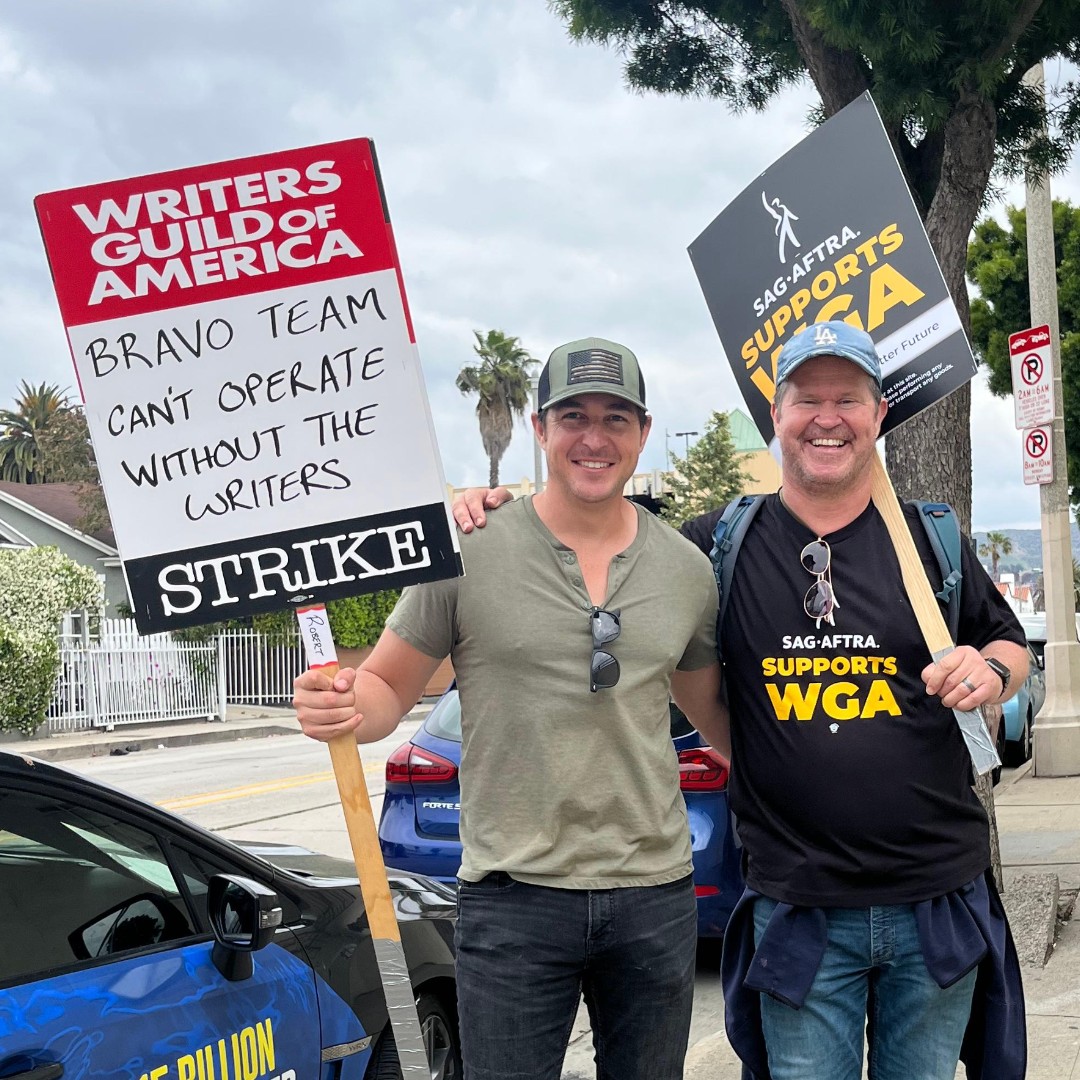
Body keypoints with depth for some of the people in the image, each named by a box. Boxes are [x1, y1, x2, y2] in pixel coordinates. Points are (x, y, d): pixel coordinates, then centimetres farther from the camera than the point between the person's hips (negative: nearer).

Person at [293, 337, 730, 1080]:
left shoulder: (687, 568, 6)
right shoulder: (467, 552, -5)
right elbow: (389, 688, -1)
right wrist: (342, 706, -23)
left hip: (656, 894, 4)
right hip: (515, 895, -3)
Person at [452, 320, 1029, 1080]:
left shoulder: (932, 540, 3)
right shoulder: (722, 547, 0)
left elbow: (1011, 646, 15)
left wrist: (992, 671, -8)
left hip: (937, 899, 2)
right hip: (798, 908, -1)